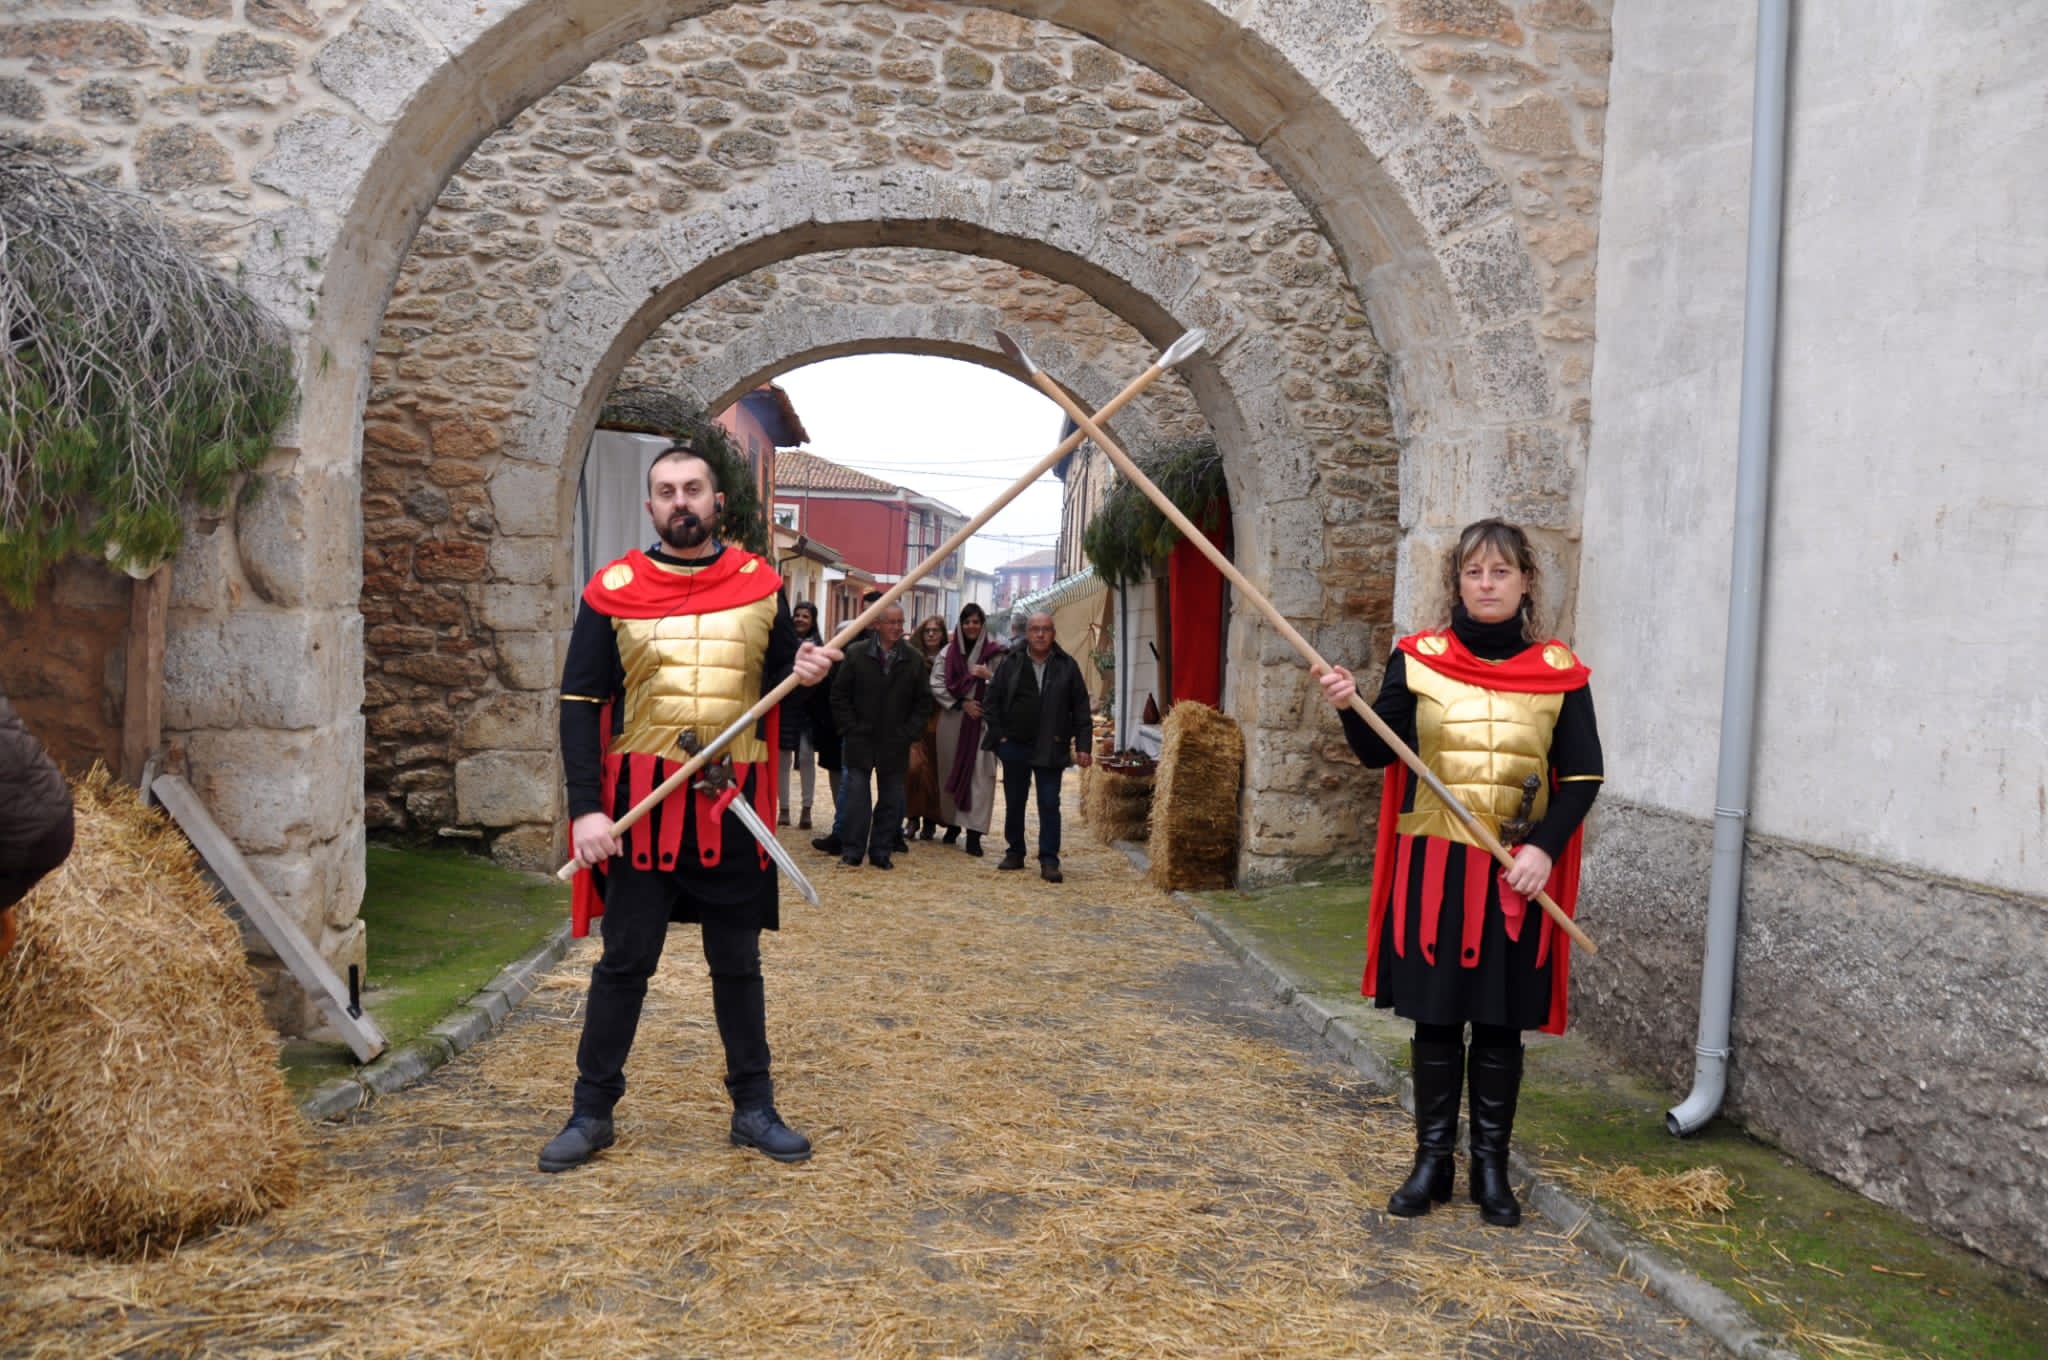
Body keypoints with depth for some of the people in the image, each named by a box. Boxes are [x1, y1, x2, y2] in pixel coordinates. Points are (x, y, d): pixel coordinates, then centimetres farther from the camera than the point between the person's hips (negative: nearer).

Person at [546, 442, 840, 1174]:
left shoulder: (761, 584, 6)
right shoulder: (614, 589, -1)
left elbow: (781, 687, 15)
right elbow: (580, 703, -4)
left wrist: (805, 674, -10)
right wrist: (586, 808, -13)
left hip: (734, 804, 2)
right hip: (640, 804, -2)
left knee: (738, 962, 11)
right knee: (625, 961, 5)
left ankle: (754, 1108, 24)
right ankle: (592, 1112, 20)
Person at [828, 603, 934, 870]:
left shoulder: (914, 659, 2)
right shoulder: (857, 654, -1)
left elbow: (923, 700, 7)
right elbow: (840, 695, 2)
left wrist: (908, 732, -2)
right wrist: (850, 727, -5)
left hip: (895, 744, 2)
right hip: (860, 741, -2)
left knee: (891, 799, 5)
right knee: (857, 795, -3)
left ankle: (881, 852, 15)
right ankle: (852, 852, 4)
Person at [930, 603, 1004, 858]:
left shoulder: (994, 653, 3)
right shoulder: (948, 652, 8)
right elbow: (936, 685, 3)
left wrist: (990, 676, -18)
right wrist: (962, 703, -7)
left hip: (983, 721, -2)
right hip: (952, 720, 2)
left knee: (980, 773, -8)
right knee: (950, 770, 6)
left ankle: (974, 832, -10)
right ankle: (952, 823, 20)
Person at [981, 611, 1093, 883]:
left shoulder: (1067, 666, 1)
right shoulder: (1011, 663, 1)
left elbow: (1080, 707, 1)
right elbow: (993, 699, 5)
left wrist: (1082, 745, -4)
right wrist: (998, 734, -3)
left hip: (1051, 748, -1)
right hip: (1015, 746, 1)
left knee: (1050, 805, -2)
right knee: (1014, 803, 11)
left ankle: (1049, 861, 2)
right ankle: (1014, 853, 24)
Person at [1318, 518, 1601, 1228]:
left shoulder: (1558, 671, 1)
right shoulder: (1418, 658, 1)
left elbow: (1583, 776, 0)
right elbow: (1378, 752, -3)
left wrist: (1544, 849, -14)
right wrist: (1351, 709, -23)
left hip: (1517, 875, 0)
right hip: (1433, 865, 0)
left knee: (1500, 1025, 8)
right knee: (1435, 1019, 7)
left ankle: (1491, 1166, 22)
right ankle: (1432, 1159, 22)